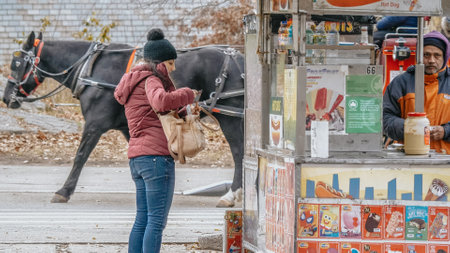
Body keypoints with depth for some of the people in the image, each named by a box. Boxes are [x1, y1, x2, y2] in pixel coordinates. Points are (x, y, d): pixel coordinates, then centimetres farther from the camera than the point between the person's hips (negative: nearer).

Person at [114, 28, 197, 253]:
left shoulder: (134, 82, 23)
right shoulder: (150, 80, -8)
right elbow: (161, 101, -30)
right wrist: (187, 95, -14)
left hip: (137, 158, 10)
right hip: (157, 156, -10)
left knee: (142, 219, 13)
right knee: (157, 220, -10)